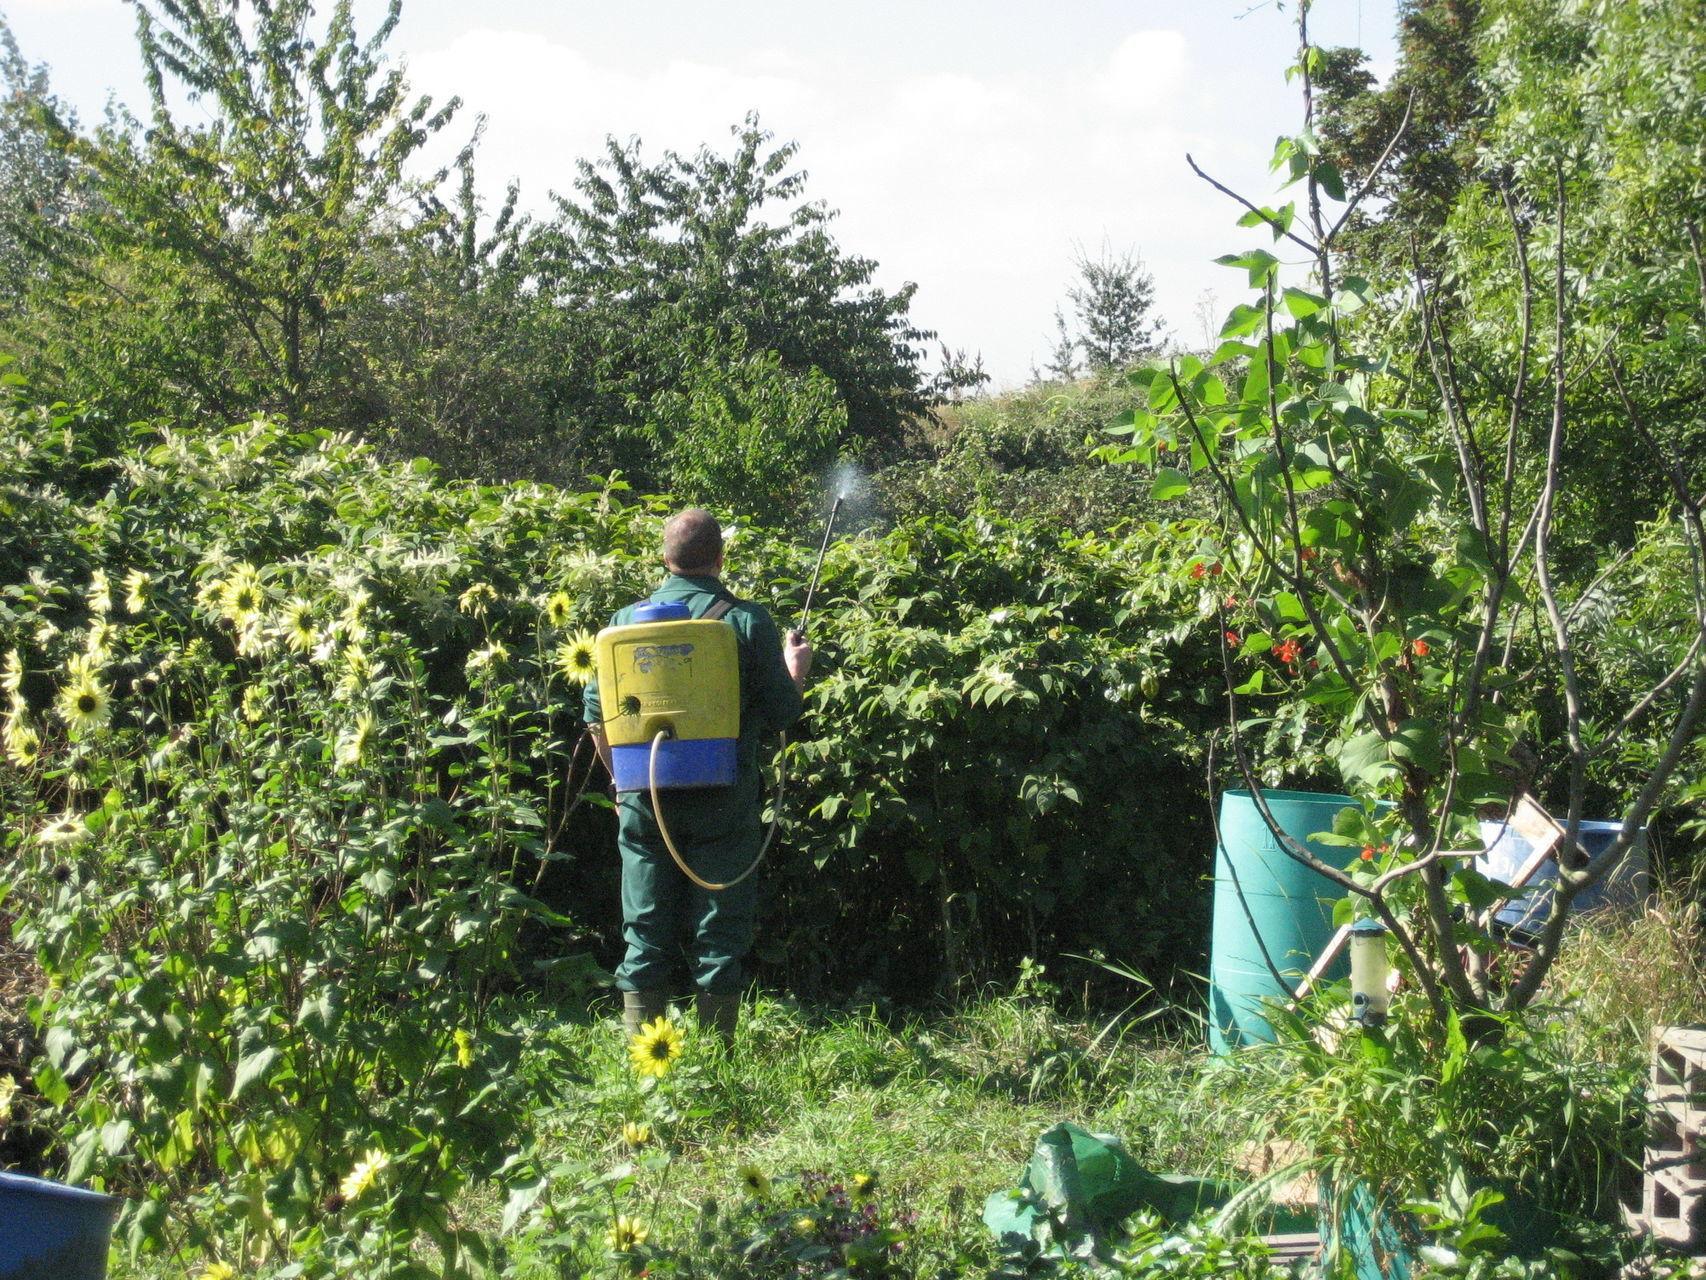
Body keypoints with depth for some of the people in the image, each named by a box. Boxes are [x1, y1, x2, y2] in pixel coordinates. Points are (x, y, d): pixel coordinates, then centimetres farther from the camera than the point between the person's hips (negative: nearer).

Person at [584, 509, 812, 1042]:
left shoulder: (627, 620, 4)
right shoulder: (747, 620, -5)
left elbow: (596, 713, 7)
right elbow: (780, 713, -4)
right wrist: (797, 667, 16)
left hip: (645, 800, 2)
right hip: (724, 800, -2)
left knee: (645, 938, 9)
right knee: (718, 938, 5)